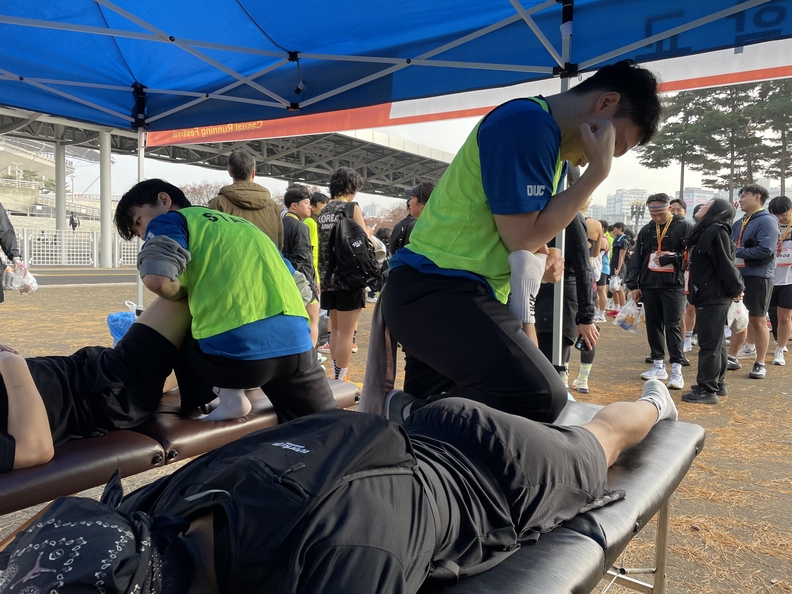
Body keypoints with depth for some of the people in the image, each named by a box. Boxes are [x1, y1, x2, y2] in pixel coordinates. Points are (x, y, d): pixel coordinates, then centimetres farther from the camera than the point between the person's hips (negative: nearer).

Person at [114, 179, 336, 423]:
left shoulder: (169, 220, 11)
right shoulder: (241, 224, 30)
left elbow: (158, 279, -11)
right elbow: (301, 287, 30)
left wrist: (187, 292, 11)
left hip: (237, 347, -5)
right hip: (295, 343, 5)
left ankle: (229, 395, 10)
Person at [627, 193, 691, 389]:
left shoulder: (683, 227, -3)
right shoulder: (646, 231, 11)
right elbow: (636, 259, 12)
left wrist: (667, 259, -14)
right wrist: (634, 284, 7)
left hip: (673, 286, -5)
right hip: (649, 286, 5)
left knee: (672, 326, -6)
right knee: (653, 325, 9)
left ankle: (676, 369, -3)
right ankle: (658, 365, 19)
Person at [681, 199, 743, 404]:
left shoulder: (716, 232, -16)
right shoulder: (706, 231, 15)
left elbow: (725, 265, -18)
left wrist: (735, 290, -10)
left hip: (714, 297, -10)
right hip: (709, 296, 10)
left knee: (709, 343, -6)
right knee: (716, 342, 16)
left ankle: (707, 390, 0)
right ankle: (717, 384, 26)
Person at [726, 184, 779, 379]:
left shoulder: (767, 221, -10)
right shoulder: (740, 223, 14)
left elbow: (766, 250, -21)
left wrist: (736, 252, -16)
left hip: (758, 277, -7)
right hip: (738, 276, 7)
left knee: (758, 320, 0)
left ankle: (760, 364, 9)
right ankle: (732, 358, 21)